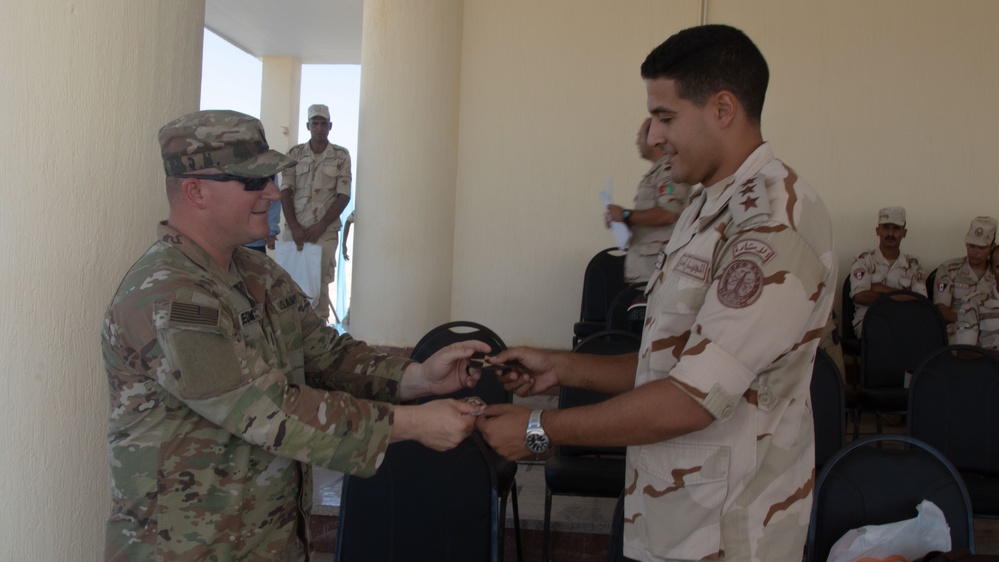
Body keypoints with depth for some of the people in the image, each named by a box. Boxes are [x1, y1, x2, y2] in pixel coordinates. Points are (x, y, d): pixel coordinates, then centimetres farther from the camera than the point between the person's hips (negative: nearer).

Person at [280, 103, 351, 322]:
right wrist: (294, 227, -6)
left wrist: (321, 226, -8)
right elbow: (285, 191, 4)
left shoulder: (341, 156, 4)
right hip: (295, 229, 1)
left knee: (321, 282, -3)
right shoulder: (295, 153, 8)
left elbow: (343, 196, 0)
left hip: (325, 231, -1)